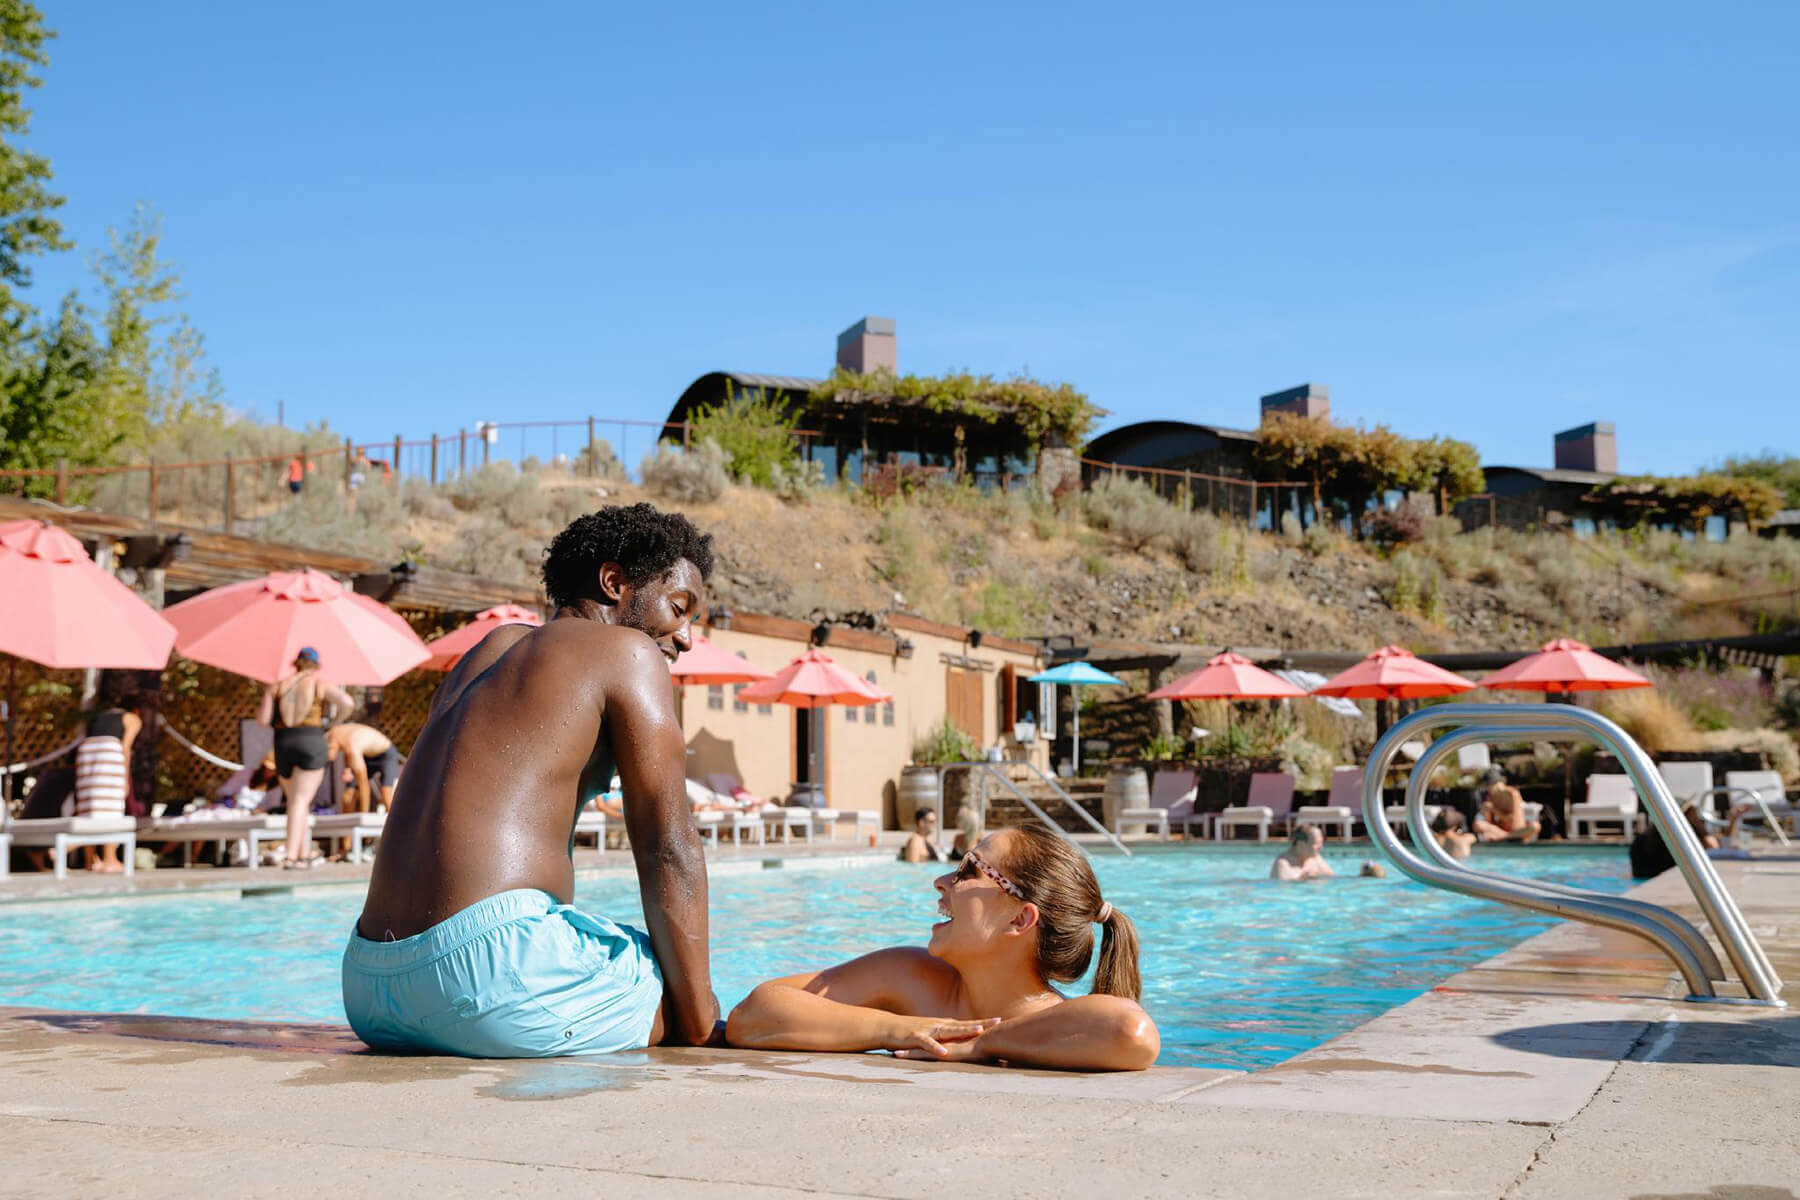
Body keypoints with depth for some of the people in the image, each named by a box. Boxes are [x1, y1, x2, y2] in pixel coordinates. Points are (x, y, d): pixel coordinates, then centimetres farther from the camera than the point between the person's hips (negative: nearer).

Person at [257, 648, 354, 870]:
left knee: (295, 800, 19)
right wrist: (337, 717, 6)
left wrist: (261, 708, 23)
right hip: (311, 743, -3)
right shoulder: (321, 685, 3)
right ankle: (291, 857, -18)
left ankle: (305, 852, 27)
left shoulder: (276, 686, 9)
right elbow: (347, 702, -13)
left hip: (283, 745, 3)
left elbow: (263, 719, 1)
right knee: (301, 801, -7)